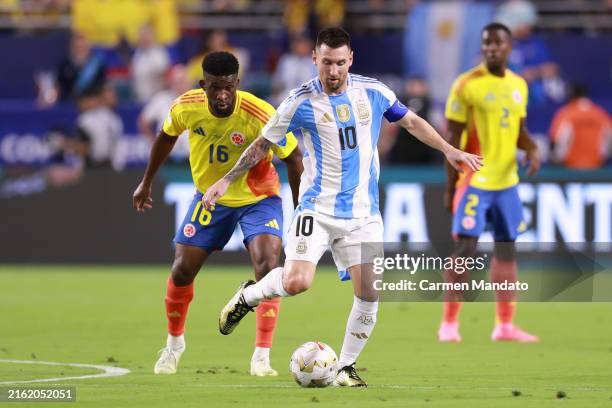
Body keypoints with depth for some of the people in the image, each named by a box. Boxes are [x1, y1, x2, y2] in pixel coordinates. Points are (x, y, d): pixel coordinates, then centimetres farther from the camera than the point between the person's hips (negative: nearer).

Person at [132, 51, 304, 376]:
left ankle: (262, 357, -16)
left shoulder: (261, 115, -30)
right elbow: (167, 136, 5)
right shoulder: (186, 107, -19)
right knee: (181, 270, 3)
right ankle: (174, 343, 31)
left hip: (258, 198, -3)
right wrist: (147, 183, 14)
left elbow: (293, 158, -16)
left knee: (267, 266, -24)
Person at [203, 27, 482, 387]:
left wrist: (449, 149, 9)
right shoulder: (302, 102, -7)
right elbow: (263, 144, 5)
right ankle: (247, 296, 10)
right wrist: (226, 181, 1)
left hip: (364, 214, 3)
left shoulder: (373, 92, 1)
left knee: (369, 294, -6)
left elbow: (411, 121, 17)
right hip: (318, 209, -3)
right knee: (297, 282, -22)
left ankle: (346, 367, 11)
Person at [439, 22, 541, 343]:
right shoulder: (467, 85, -9)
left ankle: (505, 325, 15)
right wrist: (450, 187, -11)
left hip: (506, 181, 6)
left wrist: (532, 150, -3)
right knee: (465, 247, -10)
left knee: (506, 249, 9)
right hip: (475, 180, -6)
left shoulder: (518, 85, 9)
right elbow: (453, 137, -8)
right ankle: (449, 323, -2)